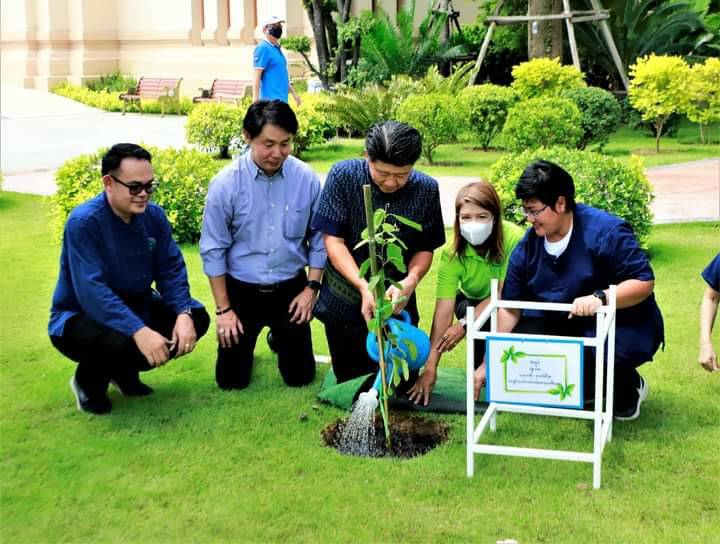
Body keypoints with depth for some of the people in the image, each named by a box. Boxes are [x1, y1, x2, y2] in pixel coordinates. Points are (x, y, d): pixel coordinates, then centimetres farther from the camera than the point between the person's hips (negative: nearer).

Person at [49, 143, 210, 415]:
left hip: (135, 306, 7)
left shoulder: (154, 215, -6)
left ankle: (125, 371, 11)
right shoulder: (83, 222, -25)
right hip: (81, 316, -6)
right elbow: (91, 290, -34)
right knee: (120, 342, -37)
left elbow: (171, 269, -6)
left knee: (197, 318, -11)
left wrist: (184, 314, -25)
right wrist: (138, 330, -44)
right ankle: (89, 380, 1)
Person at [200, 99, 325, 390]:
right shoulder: (226, 183, -17)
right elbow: (213, 250, -10)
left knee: (300, 376, 12)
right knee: (232, 380, 8)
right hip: (242, 291, -1)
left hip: (291, 289, 1)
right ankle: (245, 343, 41)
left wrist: (312, 287, -2)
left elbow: (318, 237, 0)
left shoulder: (306, 178, -13)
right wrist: (223, 309, -7)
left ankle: (280, 339, 44)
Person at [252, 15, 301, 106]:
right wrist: (256, 99, -22)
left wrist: (293, 93, 25)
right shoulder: (263, 48, -9)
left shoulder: (277, 48, 19)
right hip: (271, 100, -10)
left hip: (281, 99, 10)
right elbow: (256, 76, -15)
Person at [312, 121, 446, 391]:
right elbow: (332, 239, -15)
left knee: (402, 385, 7)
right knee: (348, 385, 11)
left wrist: (410, 282, -23)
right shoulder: (343, 176, -15)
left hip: (398, 301, 1)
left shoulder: (427, 190, -9)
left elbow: (425, 248, -2)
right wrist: (363, 287, -26)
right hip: (344, 303, -1)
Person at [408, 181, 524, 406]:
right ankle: (482, 369, -5)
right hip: (472, 301, 1)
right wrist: (431, 366, -33)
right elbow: (444, 308, -28)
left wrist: (464, 325, -32)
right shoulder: (452, 252, -25)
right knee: (466, 309, -31)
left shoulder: (513, 239, -32)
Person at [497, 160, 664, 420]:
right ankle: (587, 389, 8)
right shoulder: (527, 247, -5)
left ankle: (629, 388, 3)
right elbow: (509, 310, -2)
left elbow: (644, 282, -21)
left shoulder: (606, 231, -21)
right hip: (562, 325, 6)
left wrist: (600, 298, -38)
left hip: (622, 326, -5)